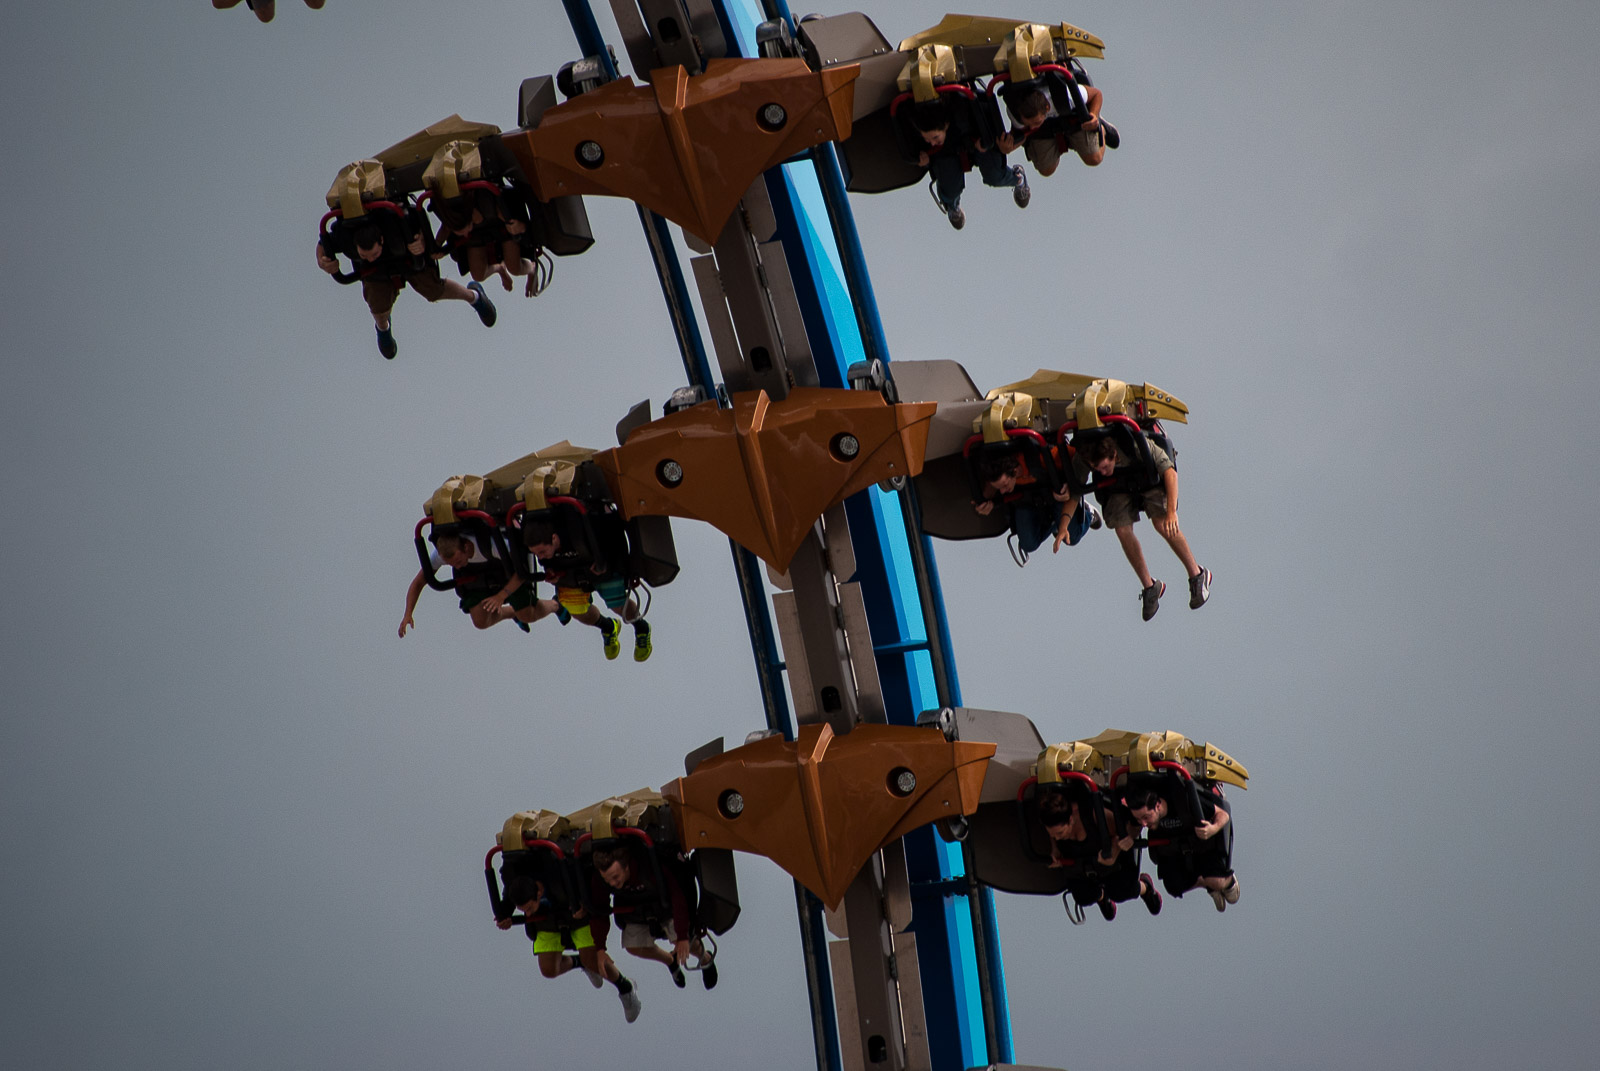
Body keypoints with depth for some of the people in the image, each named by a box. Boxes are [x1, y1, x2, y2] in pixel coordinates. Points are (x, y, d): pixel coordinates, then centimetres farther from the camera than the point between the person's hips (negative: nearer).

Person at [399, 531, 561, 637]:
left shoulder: (492, 542, -44)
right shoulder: (441, 551, -32)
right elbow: (418, 582, -21)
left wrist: (501, 596, -41)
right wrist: (408, 615, -33)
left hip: (510, 567, -3)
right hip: (477, 573, 3)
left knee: (528, 616, -3)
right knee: (481, 622, -8)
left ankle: (555, 605, 33)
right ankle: (512, 612, 25)